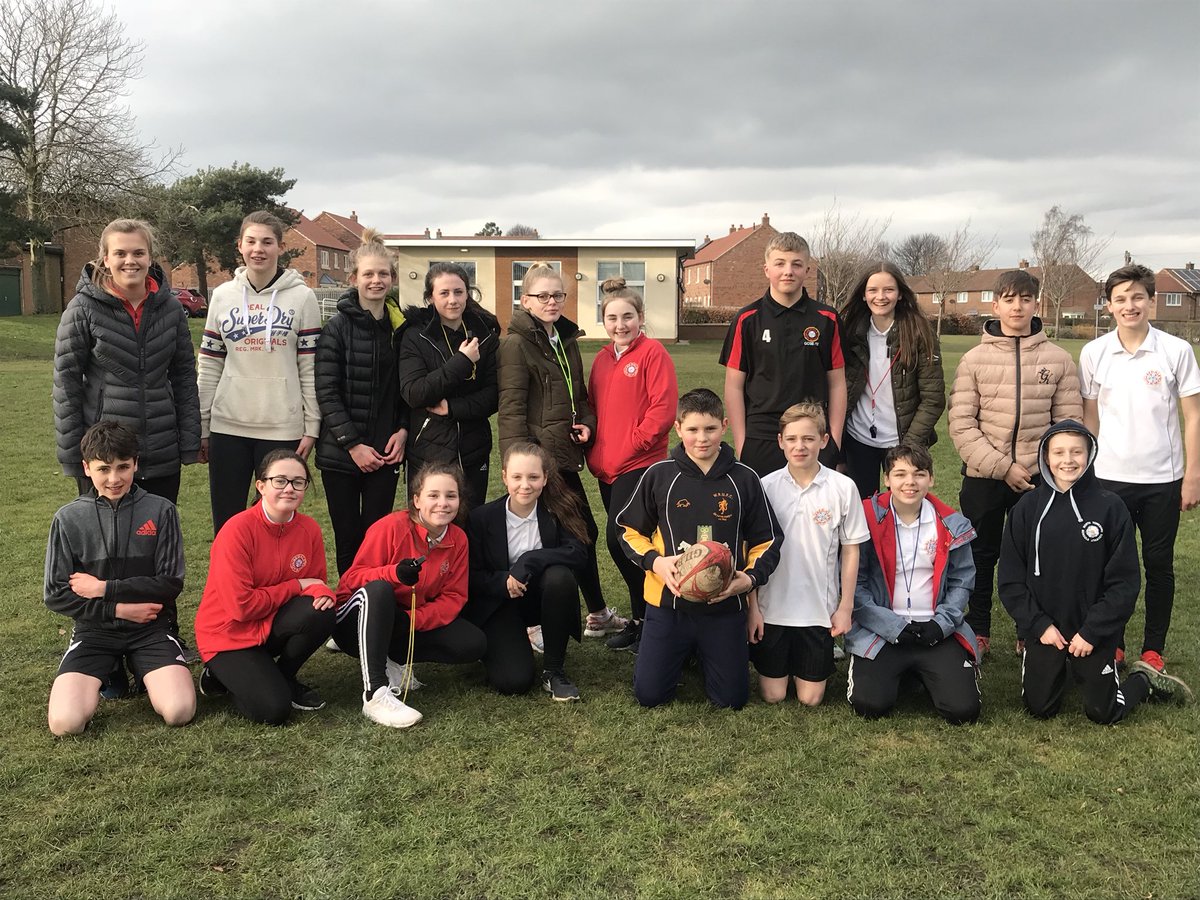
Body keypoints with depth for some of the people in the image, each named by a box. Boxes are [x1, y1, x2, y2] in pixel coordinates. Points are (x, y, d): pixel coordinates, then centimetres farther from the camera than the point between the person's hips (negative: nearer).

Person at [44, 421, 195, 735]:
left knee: (179, 711, -23)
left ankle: (146, 675, 11)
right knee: (65, 722, -21)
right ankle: (105, 673, 12)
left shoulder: (160, 511, -3)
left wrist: (105, 589, -10)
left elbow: (170, 583, -6)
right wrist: (118, 609, -10)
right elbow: (56, 595, -1)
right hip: (94, 629, 1)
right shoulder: (68, 518, 0)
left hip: (152, 628, -1)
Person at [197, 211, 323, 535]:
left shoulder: (301, 297, 0)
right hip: (228, 425, 3)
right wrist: (202, 427, 7)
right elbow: (208, 367, 9)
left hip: (282, 428, -2)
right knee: (226, 524, 8)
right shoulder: (223, 295, 7)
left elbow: (311, 368, -1)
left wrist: (311, 427, -5)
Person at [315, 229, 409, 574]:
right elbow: (326, 392, -9)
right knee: (348, 537, 5)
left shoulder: (401, 327, 6)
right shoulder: (338, 327, -5)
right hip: (341, 453, -2)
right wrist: (352, 444, -14)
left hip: (384, 452, 2)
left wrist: (403, 430, -3)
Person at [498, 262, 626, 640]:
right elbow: (511, 408, -16)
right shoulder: (517, 343, -10)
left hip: (564, 453, 8)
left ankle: (598, 615, 28)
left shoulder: (566, 340, 15)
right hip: (538, 454, -8)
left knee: (582, 531, 15)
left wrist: (586, 423, 4)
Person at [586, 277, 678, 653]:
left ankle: (645, 619, 2)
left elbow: (664, 408, -13)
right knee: (622, 541, 10)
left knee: (619, 537, -15)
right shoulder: (602, 359, 14)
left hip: (639, 464, -7)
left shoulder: (653, 353, -7)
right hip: (606, 467, 7)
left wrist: (631, 446, -14)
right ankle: (642, 617, 23)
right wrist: (595, 451, 4)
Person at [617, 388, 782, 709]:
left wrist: (751, 577, -14)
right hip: (668, 602, 0)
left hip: (724, 607, 0)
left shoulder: (744, 479, -3)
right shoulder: (658, 475, -5)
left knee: (732, 700, 6)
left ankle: (704, 652, 37)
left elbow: (767, 540, 4)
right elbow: (631, 531, 5)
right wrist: (654, 562, -14)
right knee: (649, 695, 3)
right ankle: (684, 652, 34)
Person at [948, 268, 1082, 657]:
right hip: (983, 478, 0)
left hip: (1038, 478, 0)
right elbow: (961, 424, -7)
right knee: (981, 556, 10)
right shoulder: (975, 359, -1)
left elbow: (1069, 421, 2)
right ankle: (978, 632, 24)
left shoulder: (1059, 359, 2)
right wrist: (1002, 467, -13)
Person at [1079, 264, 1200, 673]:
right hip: (1110, 476, 1)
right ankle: (1112, 644, 22)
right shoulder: (1094, 353, 0)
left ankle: (1154, 649, 21)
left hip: (1163, 478, -1)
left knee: (1159, 564, 9)